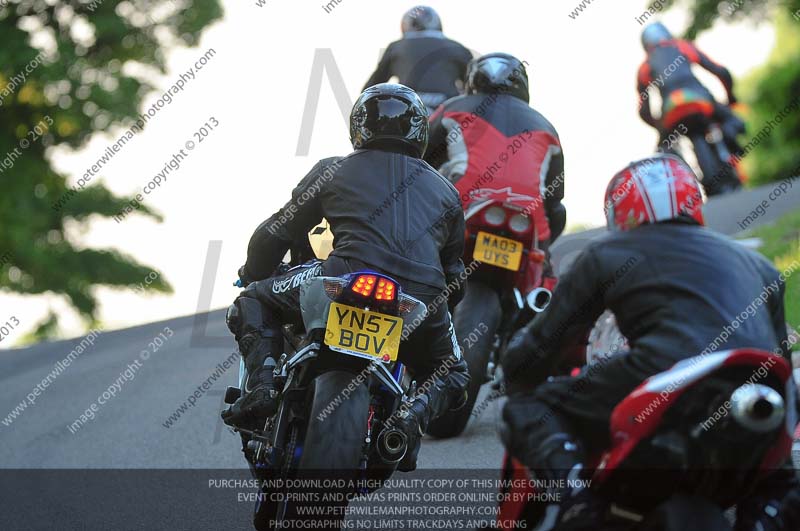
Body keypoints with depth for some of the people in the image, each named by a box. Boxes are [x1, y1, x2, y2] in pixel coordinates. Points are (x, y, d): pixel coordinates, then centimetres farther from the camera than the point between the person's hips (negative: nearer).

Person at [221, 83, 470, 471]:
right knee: (452, 376, 29)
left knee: (253, 302, 20)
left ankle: (261, 382, -5)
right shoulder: (446, 191, 27)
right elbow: (454, 278, 31)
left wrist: (252, 275, 40)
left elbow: (276, 234, 21)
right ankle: (412, 417, -4)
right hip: (424, 302, 2)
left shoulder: (333, 170, 19)